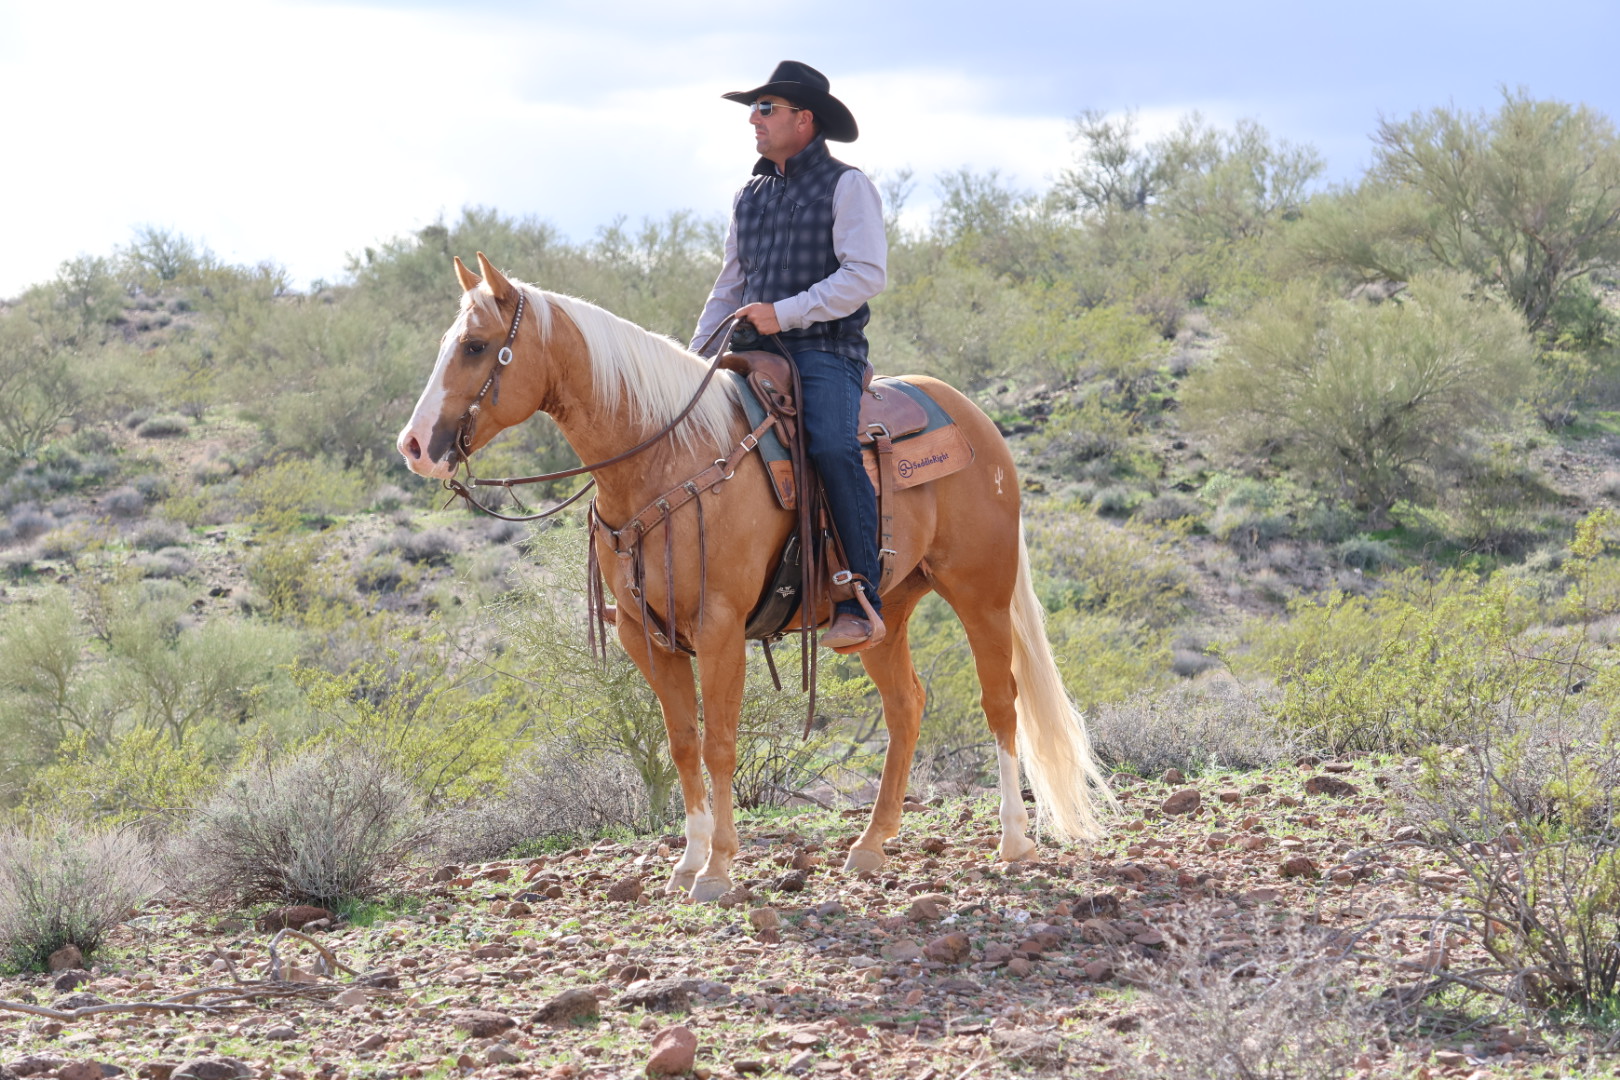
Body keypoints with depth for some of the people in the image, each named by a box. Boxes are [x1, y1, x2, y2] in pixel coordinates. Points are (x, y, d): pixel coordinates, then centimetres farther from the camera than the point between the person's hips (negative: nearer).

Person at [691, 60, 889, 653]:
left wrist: (786, 312, -21)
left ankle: (860, 602, -31)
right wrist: (696, 357, 11)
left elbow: (865, 273, -13)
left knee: (832, 447, -32)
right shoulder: (750, 197, 19)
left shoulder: (846, 186, -1)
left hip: (826, 350, -7)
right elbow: (729, 287, 24)